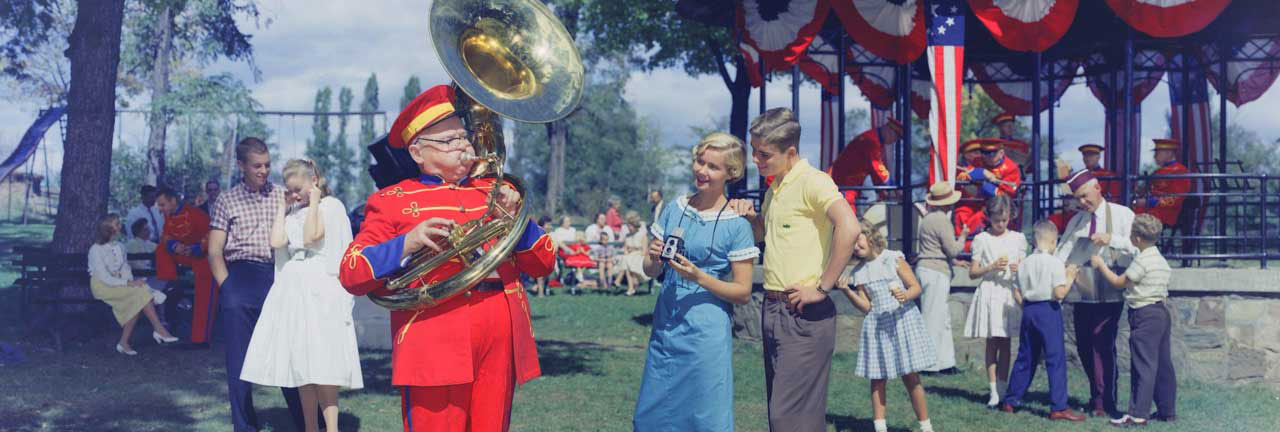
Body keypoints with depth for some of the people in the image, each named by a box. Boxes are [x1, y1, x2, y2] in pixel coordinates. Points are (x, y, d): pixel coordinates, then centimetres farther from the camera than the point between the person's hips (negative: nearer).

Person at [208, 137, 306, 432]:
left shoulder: (283, 196, 11)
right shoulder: (227, 202, 9)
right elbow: (214, 252, 6)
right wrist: (226, 287, -5)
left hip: (278, 278, 0)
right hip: (240, 279, 0)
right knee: (239, 360, 3)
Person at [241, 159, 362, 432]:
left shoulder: (331, 206, 0)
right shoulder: (293, 213, 17)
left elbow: (311, 237, -13)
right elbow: (277, 241, 1)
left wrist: (314, 202, -6)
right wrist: (283, 207, 9)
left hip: (319, 291, -6)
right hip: (292, 289, 7)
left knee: (321, 362, -14)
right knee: (300, 366, 7)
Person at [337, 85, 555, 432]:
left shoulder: (495, 192, 18)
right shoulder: (392, 201, 8)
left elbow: (543, 264, 15)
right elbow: (351, 274, -1)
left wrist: (515, 218, -2)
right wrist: (406, 244, -16)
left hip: (500, 335, 4)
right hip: (434, 343, -4)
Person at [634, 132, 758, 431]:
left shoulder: (737, 225, -6)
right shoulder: (674, 209, 7)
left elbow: (743, 293, -6)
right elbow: (650, 271, 12)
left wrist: (699, 277, -20)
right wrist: (654, 258, -10)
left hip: (706, 335, -4)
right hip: (665, 327, 5)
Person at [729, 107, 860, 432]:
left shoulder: (812, 181, -13)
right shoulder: (775, 188, 15)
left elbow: (849, 227, -28)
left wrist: (822, 287, -22)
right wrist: (750, 215, 8)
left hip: (804, 316, -9)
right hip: (772, 309, 9)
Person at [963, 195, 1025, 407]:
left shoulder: (1018, 238, 9)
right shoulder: (981, 239, 2)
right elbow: (973, 272, 2)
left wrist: (1019, 269, -8)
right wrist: (991, 267, -14)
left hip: (1010, 293, 2)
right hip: (989, 292, -2)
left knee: (1005, 343, 4)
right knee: (992, 343, -1)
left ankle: (1003, 390, 11)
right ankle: (994, 393, 3)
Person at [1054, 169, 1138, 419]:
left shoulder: (1122, 215, 2)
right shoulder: (1076, 221, 15)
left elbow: (1137, 246, -9)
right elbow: (1061, 253, 9)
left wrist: (1111, 239, -24)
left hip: (1108, 294, -5)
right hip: (1081, 294, 5)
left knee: (1103, 346, -9)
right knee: (1084, 347, 8)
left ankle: (1103, 403, -3)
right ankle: (1098, 396, 23)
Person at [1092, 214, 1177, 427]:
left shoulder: (1142, 260, -15)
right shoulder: (1161, 260, 15)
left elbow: (1118, 282, -8)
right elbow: (1163, 290, 18)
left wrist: (1101, 265, 3)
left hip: (1145, 315, -10)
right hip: (1162, 312, 10)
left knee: (1143, 365, -9)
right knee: (1163, 364, 12)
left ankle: (1138, 415, -8)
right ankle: (1167, 410, 18)